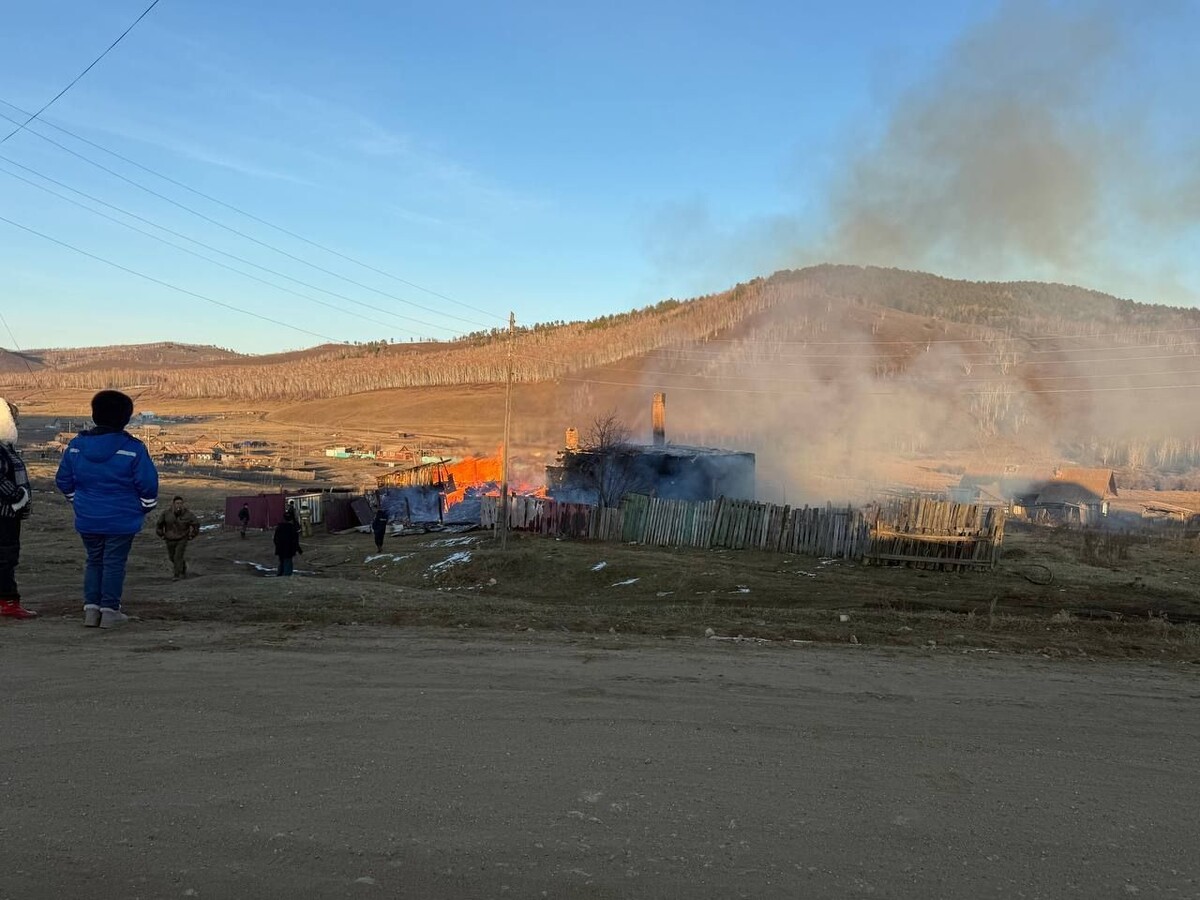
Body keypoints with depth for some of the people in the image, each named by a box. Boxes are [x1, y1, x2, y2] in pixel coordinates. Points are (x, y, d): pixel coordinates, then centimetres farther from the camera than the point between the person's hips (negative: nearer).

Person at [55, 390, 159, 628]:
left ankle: (91, 607, 13)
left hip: (87, 519, 4)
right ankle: (110, 610, 5)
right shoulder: (133, 448, -13)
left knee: (94, 561, 17)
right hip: (122, 520, -4)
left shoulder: (76, 445, 2)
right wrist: (146, 508, 6)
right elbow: (148, 483, -11)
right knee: (114, 563, 4)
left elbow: (63, 480, 11)